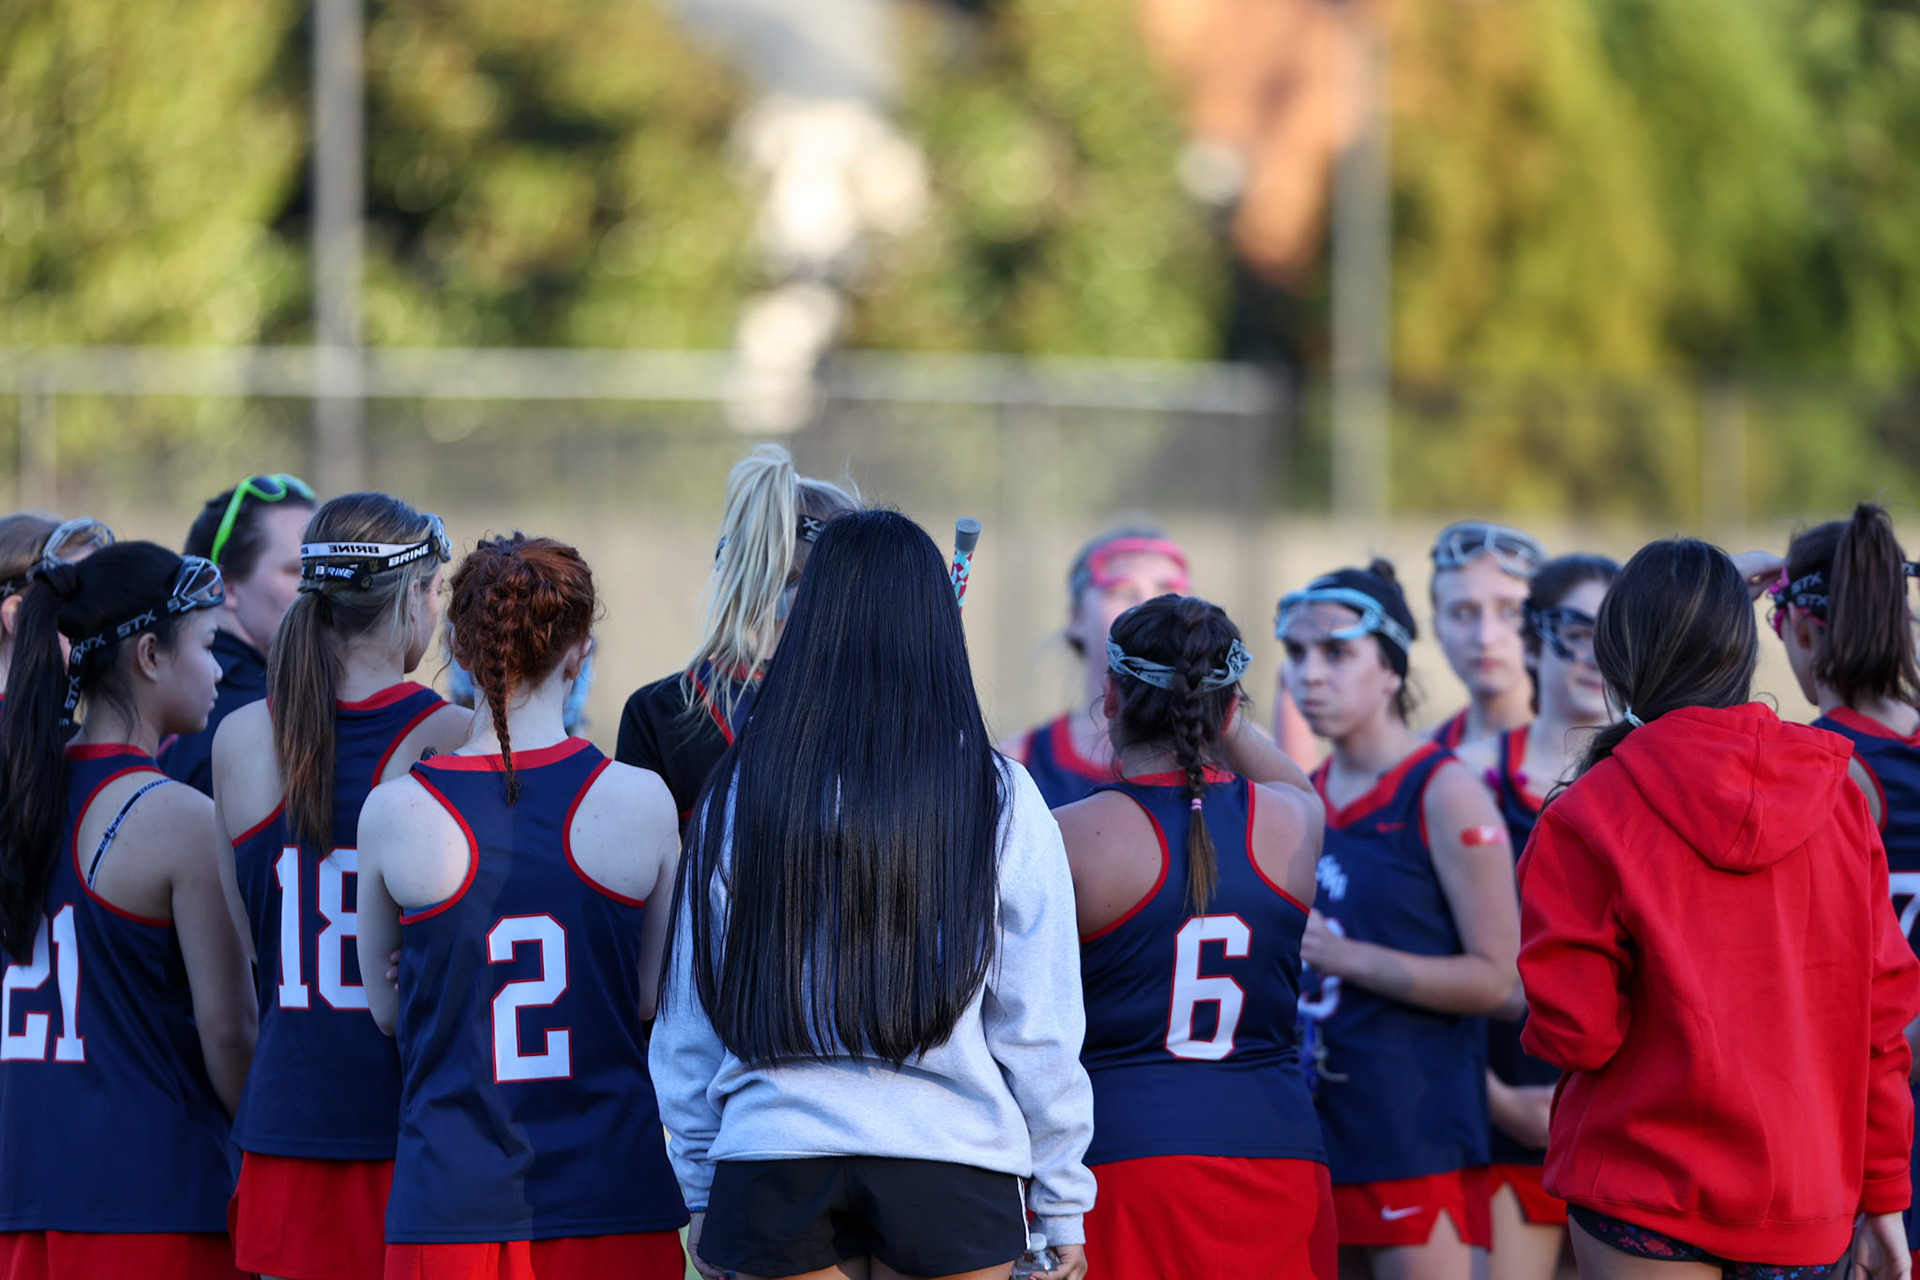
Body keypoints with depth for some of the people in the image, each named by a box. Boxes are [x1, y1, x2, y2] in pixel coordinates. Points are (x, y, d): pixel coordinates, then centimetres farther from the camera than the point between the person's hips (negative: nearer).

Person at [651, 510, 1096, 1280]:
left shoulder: (737, 799, 1)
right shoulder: (1000, 801, -2)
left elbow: (689, 1019, 7)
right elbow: (1039, 1030, 0)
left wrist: (700, 1191, 17)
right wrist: (1060, 1207, 9)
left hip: (774, 1171, 1)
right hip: (951, 1160, -1)